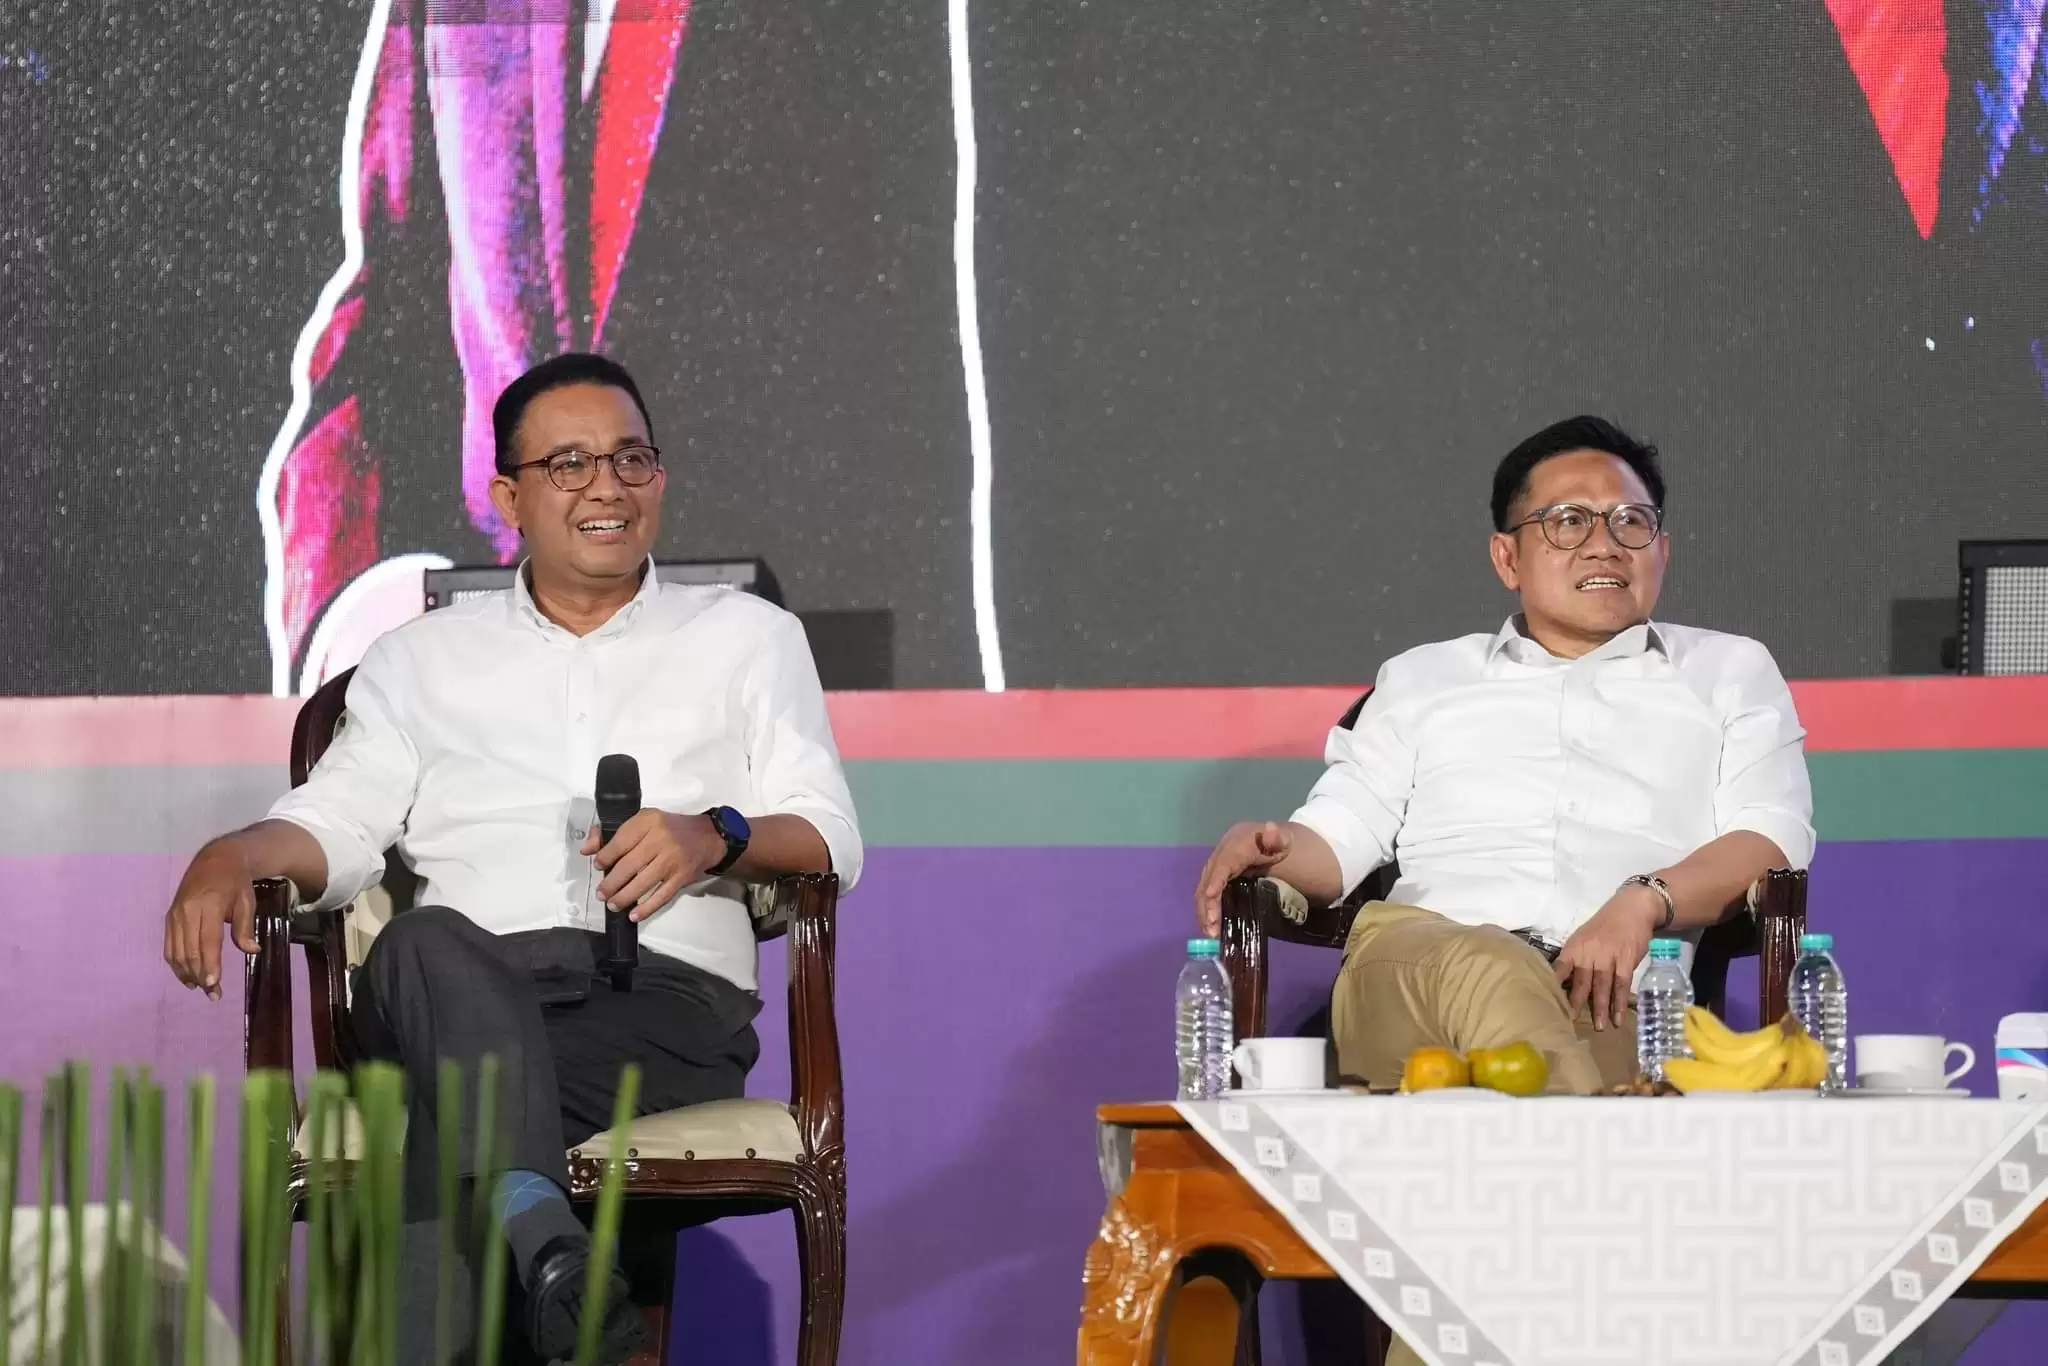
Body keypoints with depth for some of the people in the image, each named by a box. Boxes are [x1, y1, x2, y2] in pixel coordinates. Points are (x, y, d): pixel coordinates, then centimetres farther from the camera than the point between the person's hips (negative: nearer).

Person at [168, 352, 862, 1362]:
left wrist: (717, 838, -11)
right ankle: (548, 1259, -62)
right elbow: (337, 825, 17)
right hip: (464, 997, 0)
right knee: (427, 945, -40)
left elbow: (827, 839, 12)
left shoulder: (748, 637, 23)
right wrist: (232, 856, -7)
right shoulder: (422, 659, 28)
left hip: (668, 1003, 0)